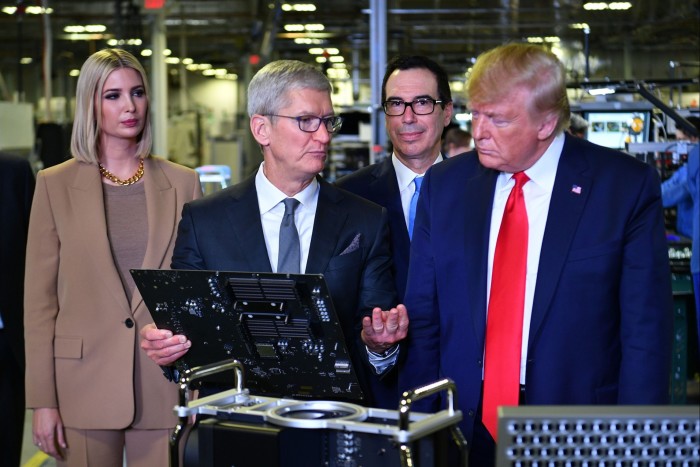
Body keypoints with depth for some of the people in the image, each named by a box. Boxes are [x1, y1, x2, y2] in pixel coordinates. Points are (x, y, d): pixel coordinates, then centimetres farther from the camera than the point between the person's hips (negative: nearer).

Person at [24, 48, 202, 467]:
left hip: (164, 385, 1)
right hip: (85, 383, -1)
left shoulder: (183, 184, 6)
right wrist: (42, 401, -4)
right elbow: (40, 299, 1)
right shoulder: (55, 184, 2)